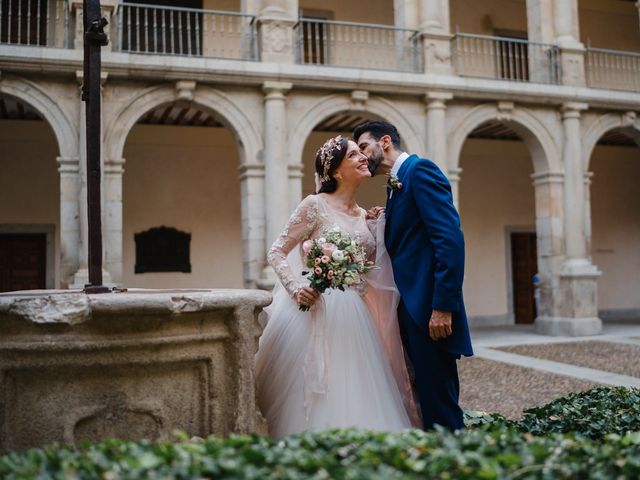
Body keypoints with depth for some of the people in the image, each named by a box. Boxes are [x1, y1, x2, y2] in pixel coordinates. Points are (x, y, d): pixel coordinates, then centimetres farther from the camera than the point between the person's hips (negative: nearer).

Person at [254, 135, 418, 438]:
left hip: (355, 319, 6)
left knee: (355, 396, 5)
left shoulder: (365, 217, 14)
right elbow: (276, 253, -3)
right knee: (318, 393, -4)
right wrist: (295, 287, -19)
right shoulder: (315, 205, -3)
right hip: (317, 313, -6)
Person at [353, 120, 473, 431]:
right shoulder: (397, 184, 22)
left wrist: (442, 306, -22)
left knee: (439, 402, -5)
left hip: (429, 308, -9)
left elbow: (451, 238, -17)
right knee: (428, 396, 12)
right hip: (411, 309, 9)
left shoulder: (420, 170, -6)